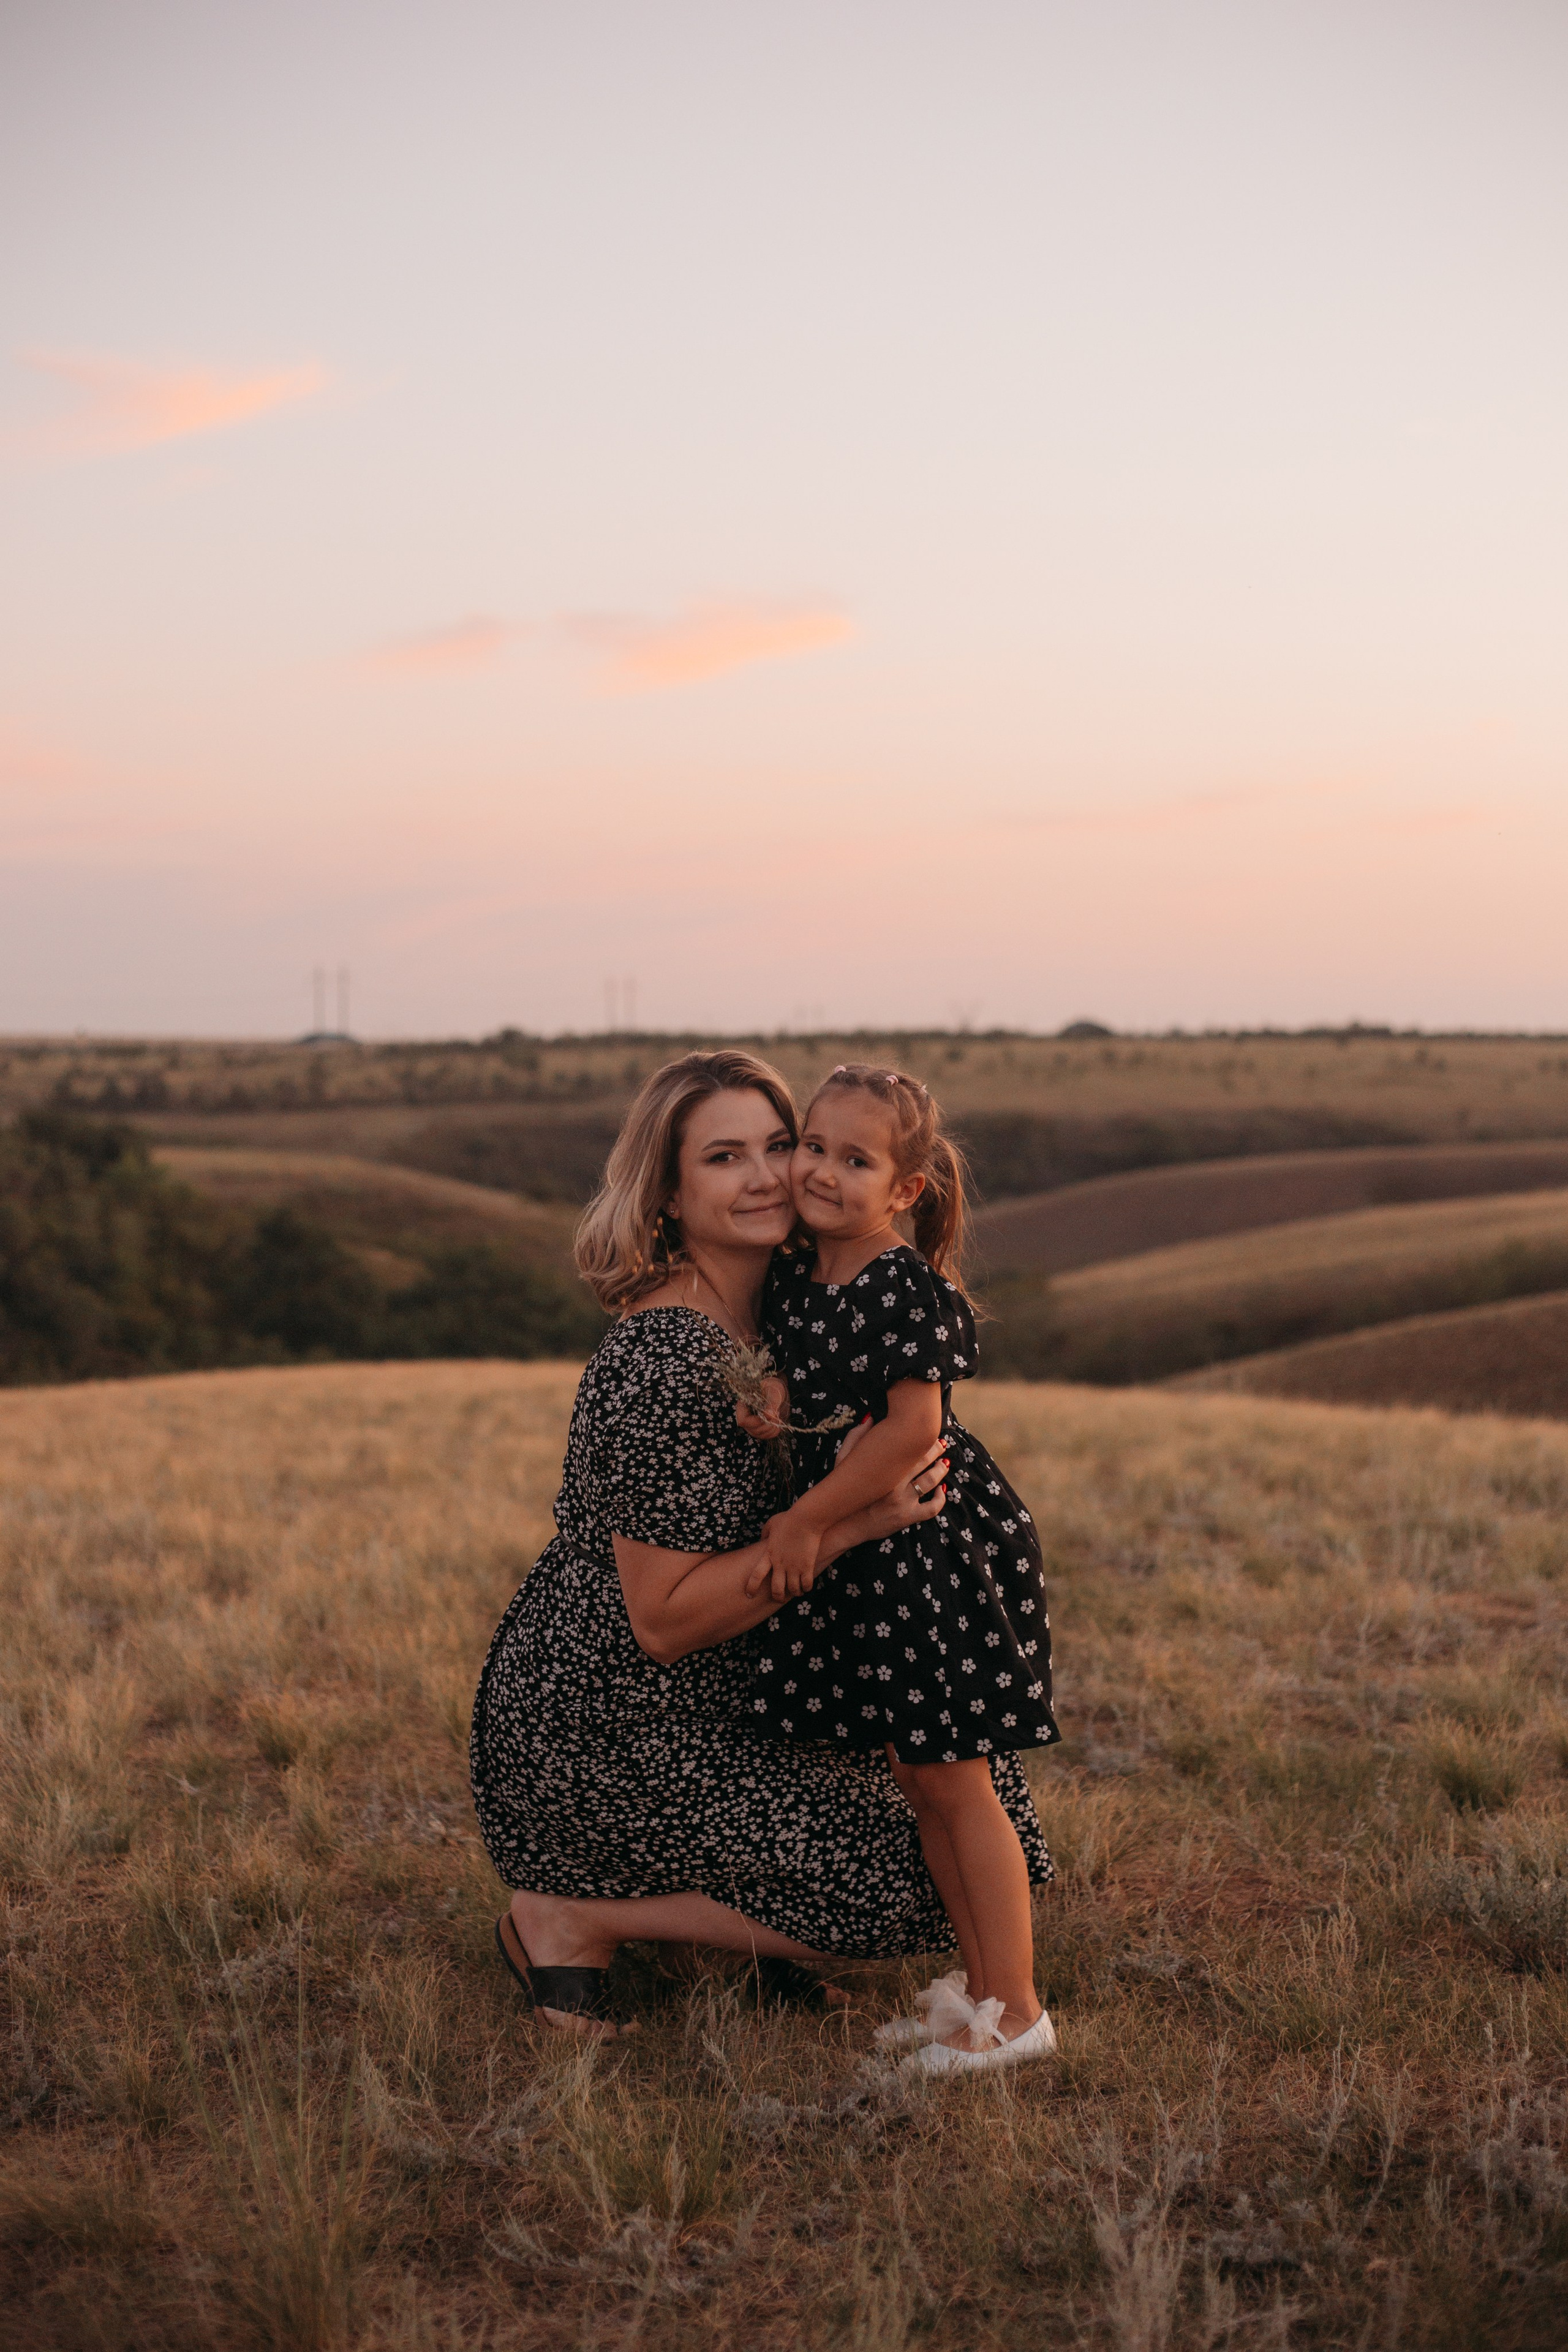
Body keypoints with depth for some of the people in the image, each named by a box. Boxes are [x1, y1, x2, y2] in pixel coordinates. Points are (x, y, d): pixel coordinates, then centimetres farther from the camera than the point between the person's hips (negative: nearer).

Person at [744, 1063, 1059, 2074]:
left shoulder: (910, 1290, -18)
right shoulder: (790, 1283, 6)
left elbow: (912, 1429, -22)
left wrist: (807, 1521, -17)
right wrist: (768, 1409, 0)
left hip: (940, 1548, -8)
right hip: (865, 1563, 8)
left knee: (956, 1780, -2)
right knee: (918, 1777, 14)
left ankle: (1016, 2009, 9)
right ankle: (980, 1980, 26)